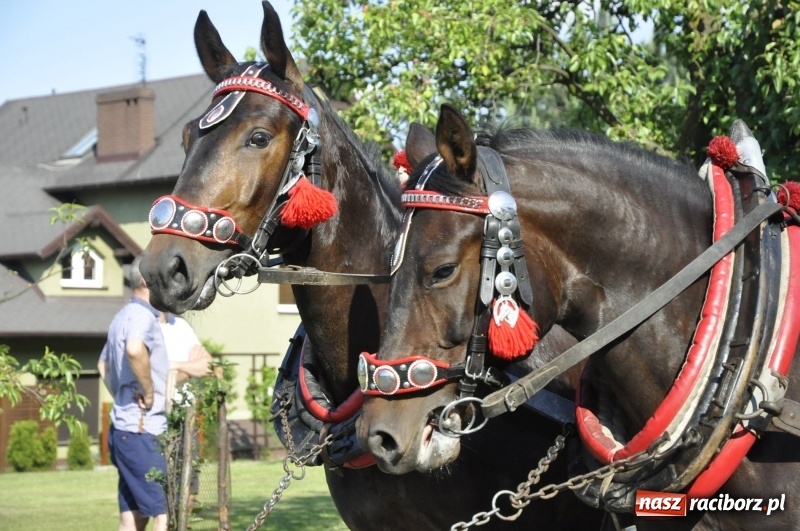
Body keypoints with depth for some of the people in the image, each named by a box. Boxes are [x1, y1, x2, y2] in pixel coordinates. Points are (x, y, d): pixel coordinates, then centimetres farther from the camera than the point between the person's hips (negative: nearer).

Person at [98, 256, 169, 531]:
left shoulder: (124, 317, 20)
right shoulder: (142, 315, -12)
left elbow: (103, 365, 35)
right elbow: (134, 350, -35)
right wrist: (149, 393, -23)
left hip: (126, 429, 10)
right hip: (141, 431, -10)